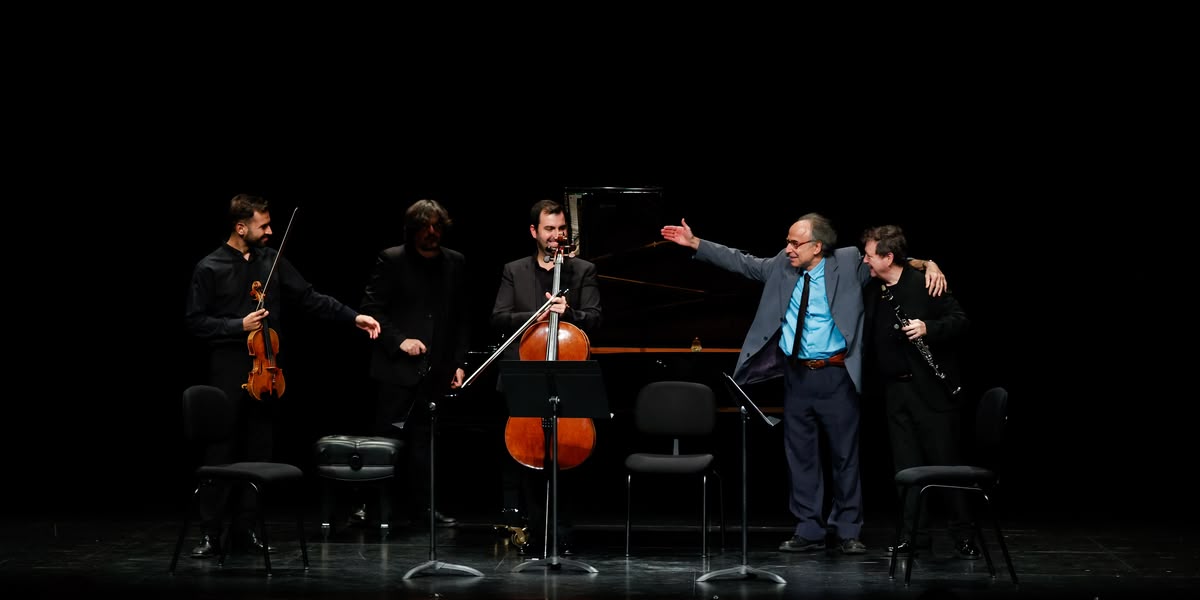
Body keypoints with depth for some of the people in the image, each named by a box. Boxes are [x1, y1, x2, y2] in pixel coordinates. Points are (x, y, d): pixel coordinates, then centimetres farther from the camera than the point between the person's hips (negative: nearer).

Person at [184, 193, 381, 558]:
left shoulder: (272, 261, 6)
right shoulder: (210, 269, -5)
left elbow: (309, 299, 6)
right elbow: (194, 322, -5)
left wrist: (353, 317, -3)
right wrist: (238, 326, -15)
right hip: (228, 374, -4)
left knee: (259, 452, 7)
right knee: (220, 452, -2)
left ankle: (248, 528, 16)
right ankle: (212, 533, 3)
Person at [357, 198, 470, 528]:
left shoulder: (456, 263, 10)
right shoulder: (391, 260, -2)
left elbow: (460, 318, 13)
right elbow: (370, 309, -3)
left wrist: (459, 362, 6)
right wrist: (399, 340, -13)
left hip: (436, 369, 4)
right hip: (397, 368, -3)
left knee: (424, 439, 8)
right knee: (385, 436, -3)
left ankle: (422, 506, 14)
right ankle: (370, 503, 3)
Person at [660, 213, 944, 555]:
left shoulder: (849, 263, -4)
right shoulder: (782, 266, 6)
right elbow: (742, 263, 11)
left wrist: (928, 265, -17)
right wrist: (694, 243, 10)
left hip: (836, 376, -4)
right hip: (796, 375, 4)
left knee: (845, 456, 3)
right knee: (801, 456, 8)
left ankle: (848, 533, 12)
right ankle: (809, 532, 16)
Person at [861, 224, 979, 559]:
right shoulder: (872, 291, 10)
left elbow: (960, 320, -12)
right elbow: (871, 341, 23)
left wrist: (928, 328, -27)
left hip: (931, 389, -6)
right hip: (895, 390, 6)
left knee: (945, 463, -2)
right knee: (906, 466, 7)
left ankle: (963, 538, 6)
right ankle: (915, 535, 13)